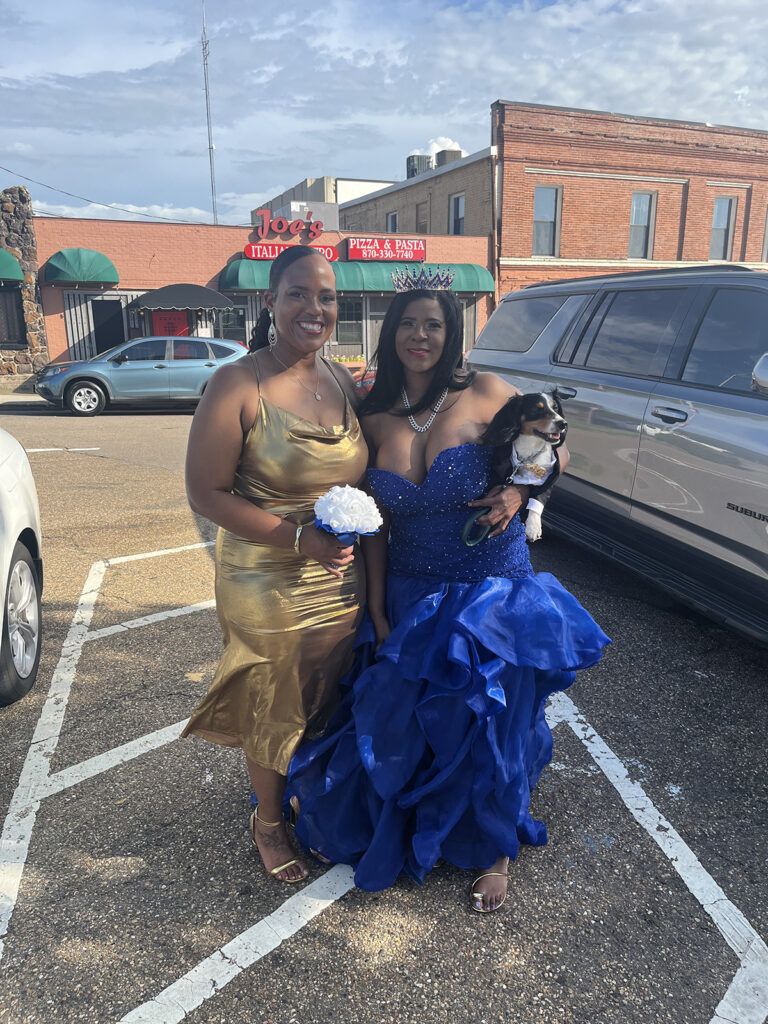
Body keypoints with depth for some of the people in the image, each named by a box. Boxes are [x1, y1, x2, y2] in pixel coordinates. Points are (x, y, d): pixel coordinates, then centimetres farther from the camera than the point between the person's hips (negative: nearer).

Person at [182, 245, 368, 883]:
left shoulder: (343, 381, 4)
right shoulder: (238, 386, -16)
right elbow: (206, 492, -16)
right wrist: (299, 537, -24)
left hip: (343, 584, 6)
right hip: (269, 591, -6)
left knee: (330, 705, 22)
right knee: (275, 712, 14)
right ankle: (270, 822, 43)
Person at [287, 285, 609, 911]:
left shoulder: (485, 394, -10)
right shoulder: (375, 419, -1)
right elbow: (375, 525, 2)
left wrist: (517, 493, -17)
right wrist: (377, 613, 1)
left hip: (492, 596, -2)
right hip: (411, 598, 2)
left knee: (489, 725, 10)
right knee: (402, 721, 13)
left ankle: (494, 851, 38)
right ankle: (390, 828, 45)